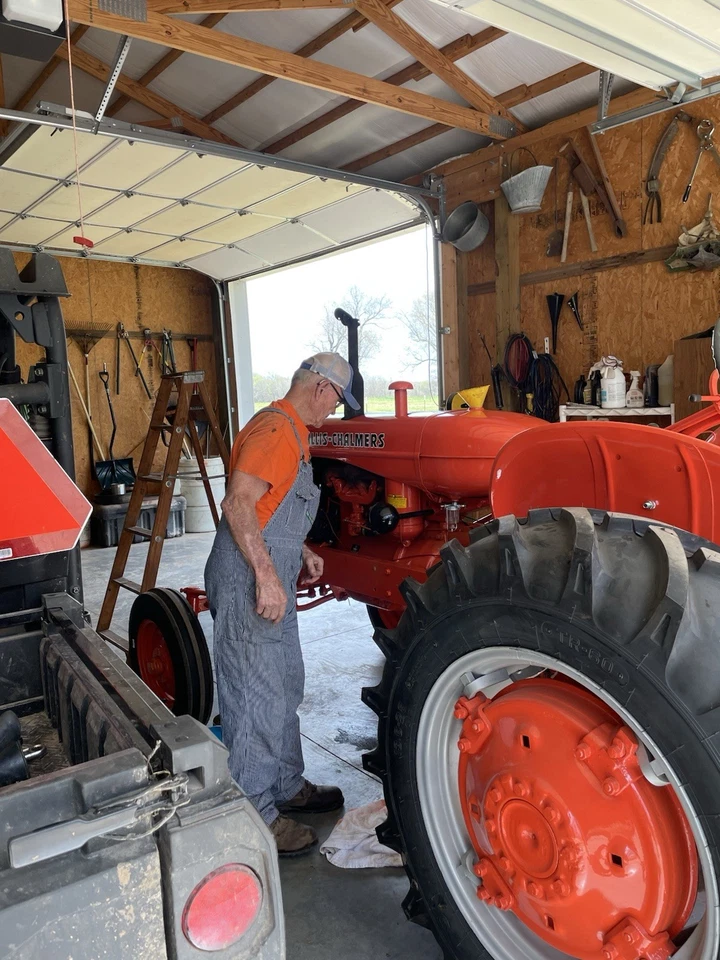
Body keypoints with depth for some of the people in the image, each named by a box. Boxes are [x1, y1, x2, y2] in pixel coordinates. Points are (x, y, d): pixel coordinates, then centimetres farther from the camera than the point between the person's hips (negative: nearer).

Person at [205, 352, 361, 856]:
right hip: (249, 581, -11)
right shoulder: (276, 430, -17)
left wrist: (301, 552, 17)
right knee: (257, 696, -1)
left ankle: (287, 786, 35)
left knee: (285, 687, 19)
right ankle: (257, 815, 13)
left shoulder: (292, 432, 16)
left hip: (271, 577, 11)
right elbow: (238, 504, -26)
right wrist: (267, 576, -27)